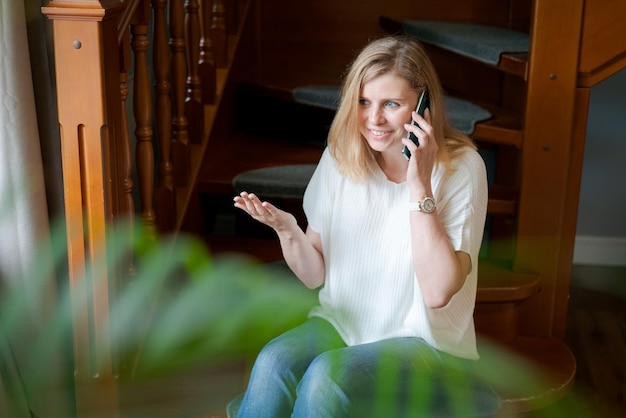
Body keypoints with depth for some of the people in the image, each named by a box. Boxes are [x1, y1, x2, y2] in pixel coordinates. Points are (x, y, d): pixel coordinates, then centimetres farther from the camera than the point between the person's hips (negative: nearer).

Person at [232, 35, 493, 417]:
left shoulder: (461, 167, -14)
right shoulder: (341, 157, -2)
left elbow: (438, 292, -24)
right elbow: (315, 275, 4)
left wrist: (419, 186, -26)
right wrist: (288, 231, -18)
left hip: (427, 345, -3)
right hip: (342, 324, 4)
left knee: (326, 377, -31)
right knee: (274, 362, -28)